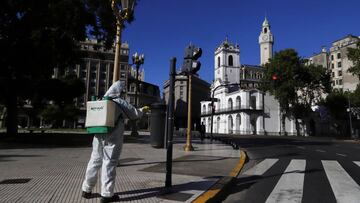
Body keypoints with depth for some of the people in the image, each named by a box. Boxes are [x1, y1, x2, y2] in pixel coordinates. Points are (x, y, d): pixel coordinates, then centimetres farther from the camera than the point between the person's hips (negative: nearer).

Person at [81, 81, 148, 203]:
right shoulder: (120, 102, -6)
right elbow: (134, 114, -1)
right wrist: (142, 110, 19)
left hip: (98, 136, 6)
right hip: (113, 137, -6)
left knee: (95, 161, 15)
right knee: (109, 163, -1)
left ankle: (86, 190, 25)